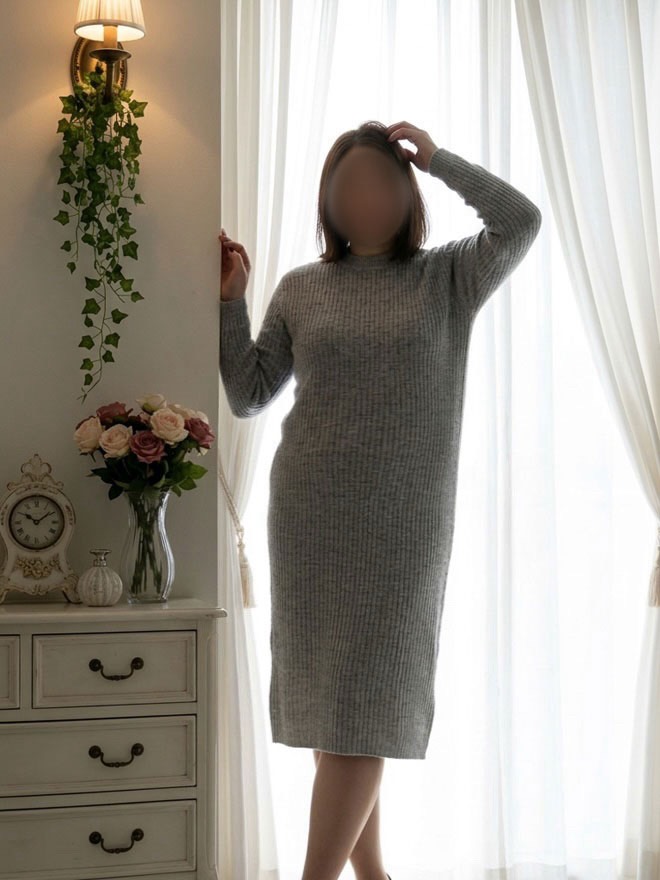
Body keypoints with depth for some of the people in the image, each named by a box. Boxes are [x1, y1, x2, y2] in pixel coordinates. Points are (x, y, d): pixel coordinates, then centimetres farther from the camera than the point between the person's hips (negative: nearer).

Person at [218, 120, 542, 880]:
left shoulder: (449, 277, 5)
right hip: (309, 516, 2)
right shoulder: (300, 288, 8)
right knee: (325, 701, 7)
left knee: (363, 704, -4)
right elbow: (248, 397, 10)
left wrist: (436, 156, -5)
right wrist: (230, 302, 0)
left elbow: (521, 222, -12)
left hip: (404, 522, -2)